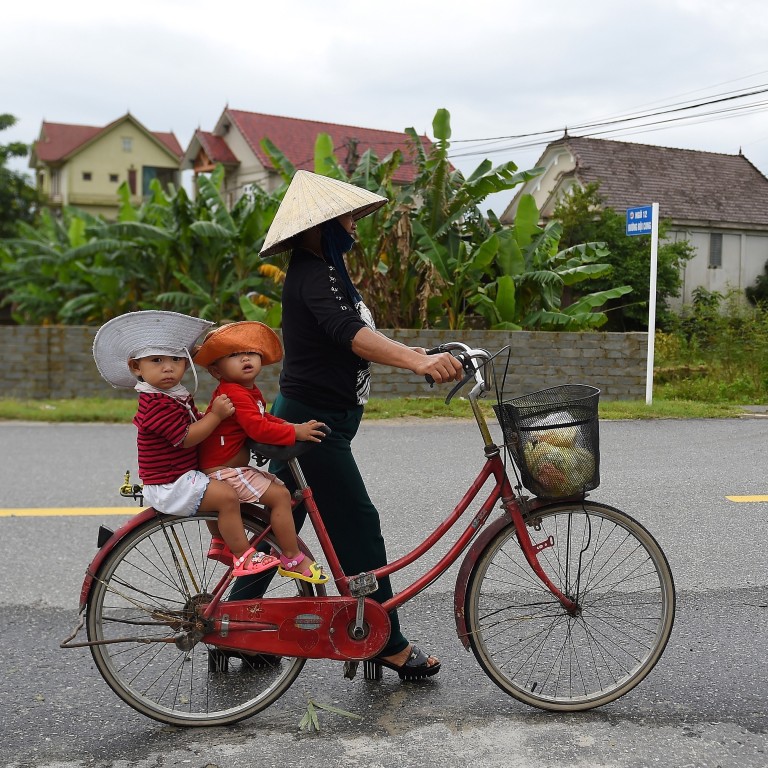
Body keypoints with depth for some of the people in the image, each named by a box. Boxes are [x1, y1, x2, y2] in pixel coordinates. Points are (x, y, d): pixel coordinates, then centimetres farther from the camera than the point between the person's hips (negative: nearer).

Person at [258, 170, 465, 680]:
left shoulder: (323, 271, 15)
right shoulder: (312, 274, -18)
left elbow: (361, 338, 17)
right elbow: (350, 333, -36)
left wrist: (419, 355, 7)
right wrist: (418, 362, -48)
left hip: (304, 419, 10)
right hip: (313, 423, -10)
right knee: (358, 528, -2)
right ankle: (389, 646, 10)